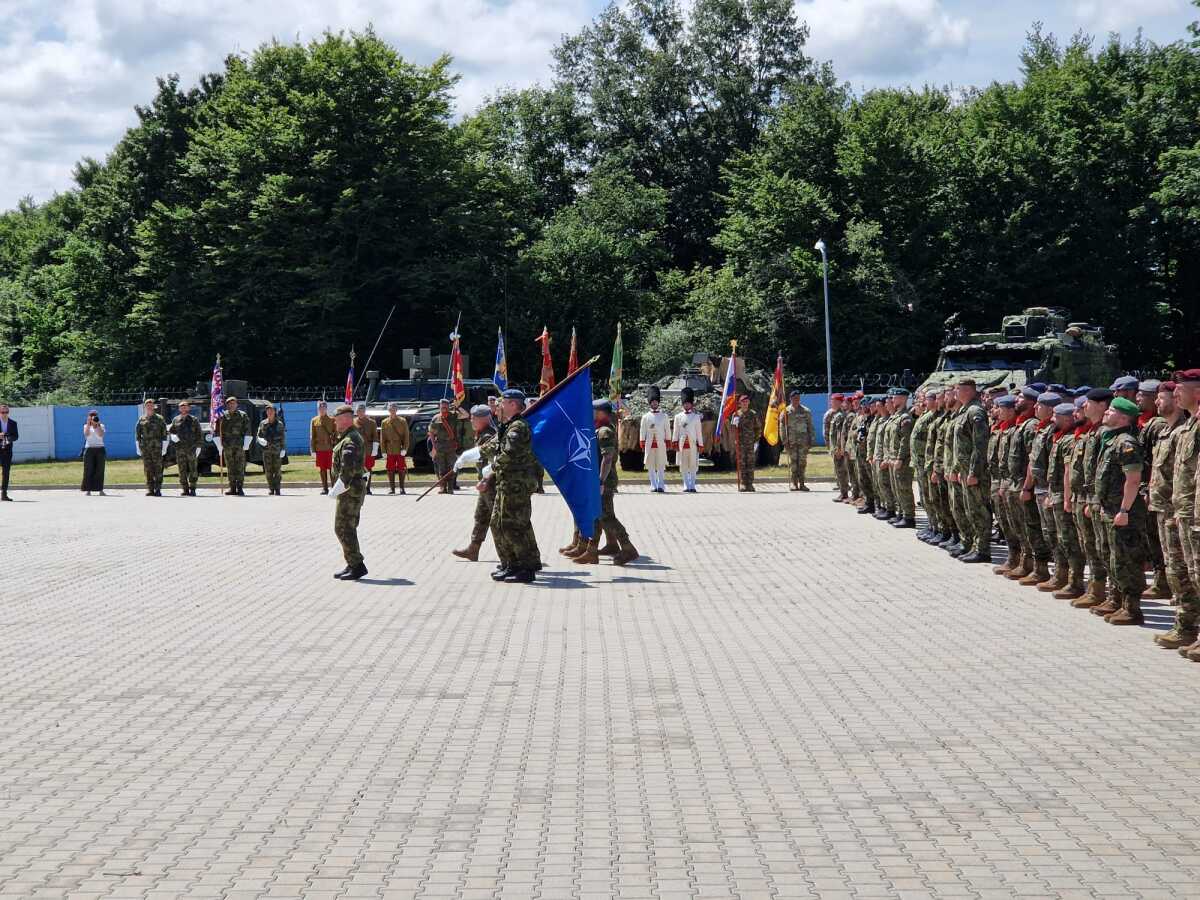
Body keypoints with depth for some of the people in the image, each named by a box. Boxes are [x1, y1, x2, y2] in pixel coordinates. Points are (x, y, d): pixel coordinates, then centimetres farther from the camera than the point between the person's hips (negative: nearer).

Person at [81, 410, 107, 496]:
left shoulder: (101, 426, 9)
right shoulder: (86, 426, 9)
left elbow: (101, 435, -10)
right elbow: (86, 434, -11)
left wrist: (97, 425, -14)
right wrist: (88, 424, -14)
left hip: (100, 449, 1)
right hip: (89, 449, -1)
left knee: (100, 470, -2)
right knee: (89, 470, -5)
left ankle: (100, 489, 0)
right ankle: (88, 490, -5)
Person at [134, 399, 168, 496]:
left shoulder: (159, 419, 5)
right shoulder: (141, 420, 12)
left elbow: (164, 434, 2)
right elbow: (137, 434, 13)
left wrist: (164, 447, -5)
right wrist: (138, 447, 6)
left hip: (157, 447, -2)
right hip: (145, 448, 2)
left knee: (158, 469, -5)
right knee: (147, 469, 2)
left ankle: (158, 489, -3)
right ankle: (150, 489, 5)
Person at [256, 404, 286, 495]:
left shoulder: (279, 424, 2)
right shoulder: (263, 423, 6)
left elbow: (283, 437, 2)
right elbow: (259, 436, 10)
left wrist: (283, 449, -5)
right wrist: (261, 440, -13)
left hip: (277, 450, -2)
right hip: (267, 450, 2)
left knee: (277, 470, -2)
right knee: (268, 471, 2)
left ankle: (277, 489, 3)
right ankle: (270, 489, 9)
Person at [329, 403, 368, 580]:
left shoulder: (350, 441, -18)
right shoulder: (352, 437, 17)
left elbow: (348, 469, -27)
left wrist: (335, 490, -24)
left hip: (350, 491, -11)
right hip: (351, 490, 11)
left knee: (343, 529, -9)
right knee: (347, 529, 15)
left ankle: (357, 566, -8)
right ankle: (352, 565, 19)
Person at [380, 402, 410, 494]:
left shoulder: (403, 421, 5)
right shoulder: (384, 422, 8)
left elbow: (406, 436, 1)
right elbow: (382, 438, 7)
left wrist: (405, 448, -8)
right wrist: (383, 451, 1)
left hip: (400, 449, -1)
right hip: (390, 450, 1)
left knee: (401, 469, -1)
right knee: (390, 469, 1)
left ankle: (402, 487, 5)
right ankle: (391, 488, 7)